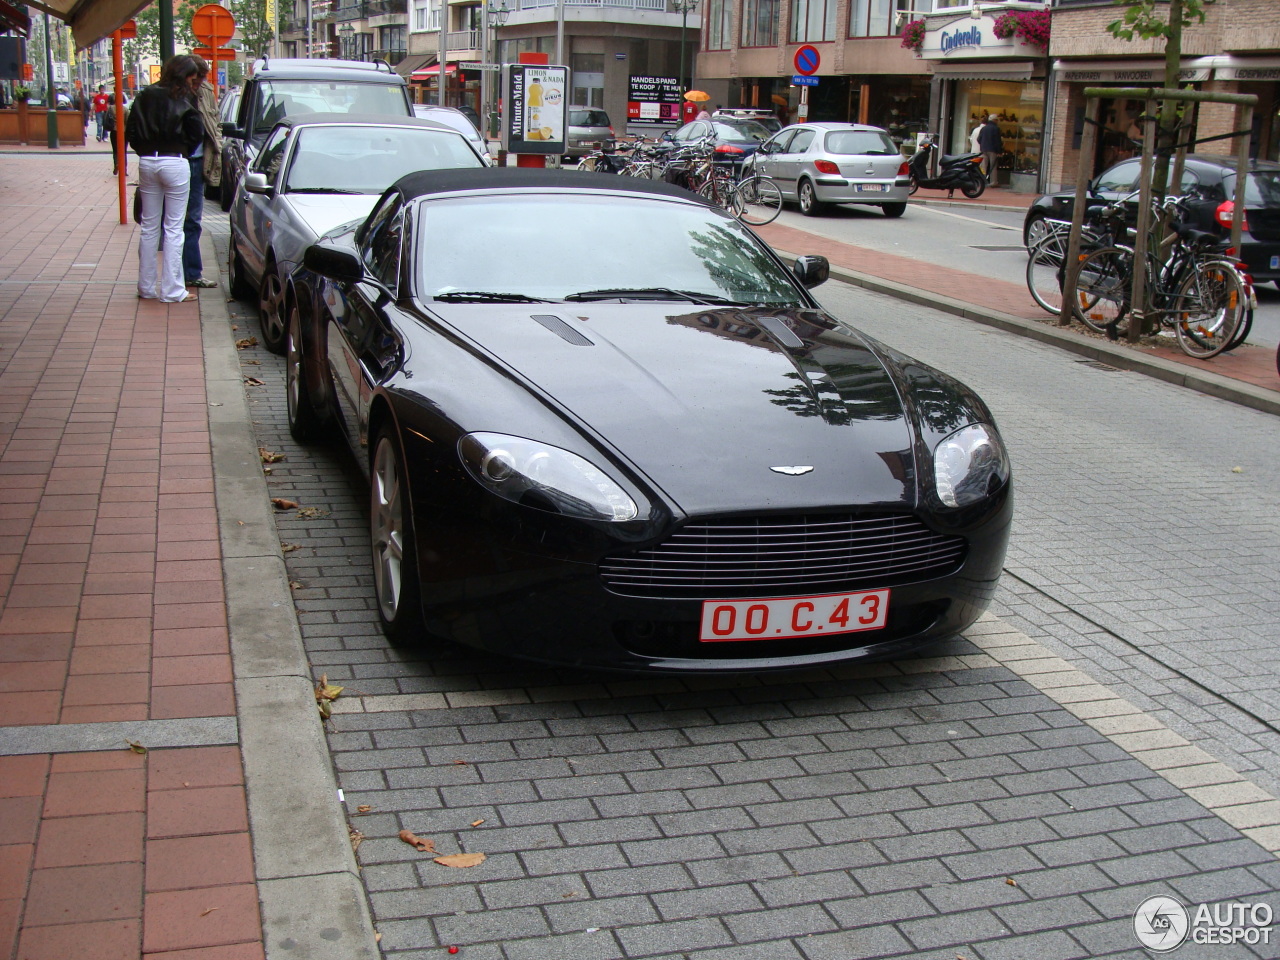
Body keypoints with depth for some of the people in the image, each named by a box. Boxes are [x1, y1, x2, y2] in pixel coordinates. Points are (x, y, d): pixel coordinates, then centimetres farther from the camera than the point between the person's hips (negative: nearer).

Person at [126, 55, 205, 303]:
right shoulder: (184, 98, -6)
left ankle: (146, 286, 17)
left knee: (148, 226, 12)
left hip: (147, 162, 5)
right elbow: (197, 133, -5)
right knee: (174, 227, 0)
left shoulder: (145, 96, 7)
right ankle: (171, 290, 0)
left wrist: (146, 151, 16)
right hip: (175, 163, -5)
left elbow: (131, 133, 6)